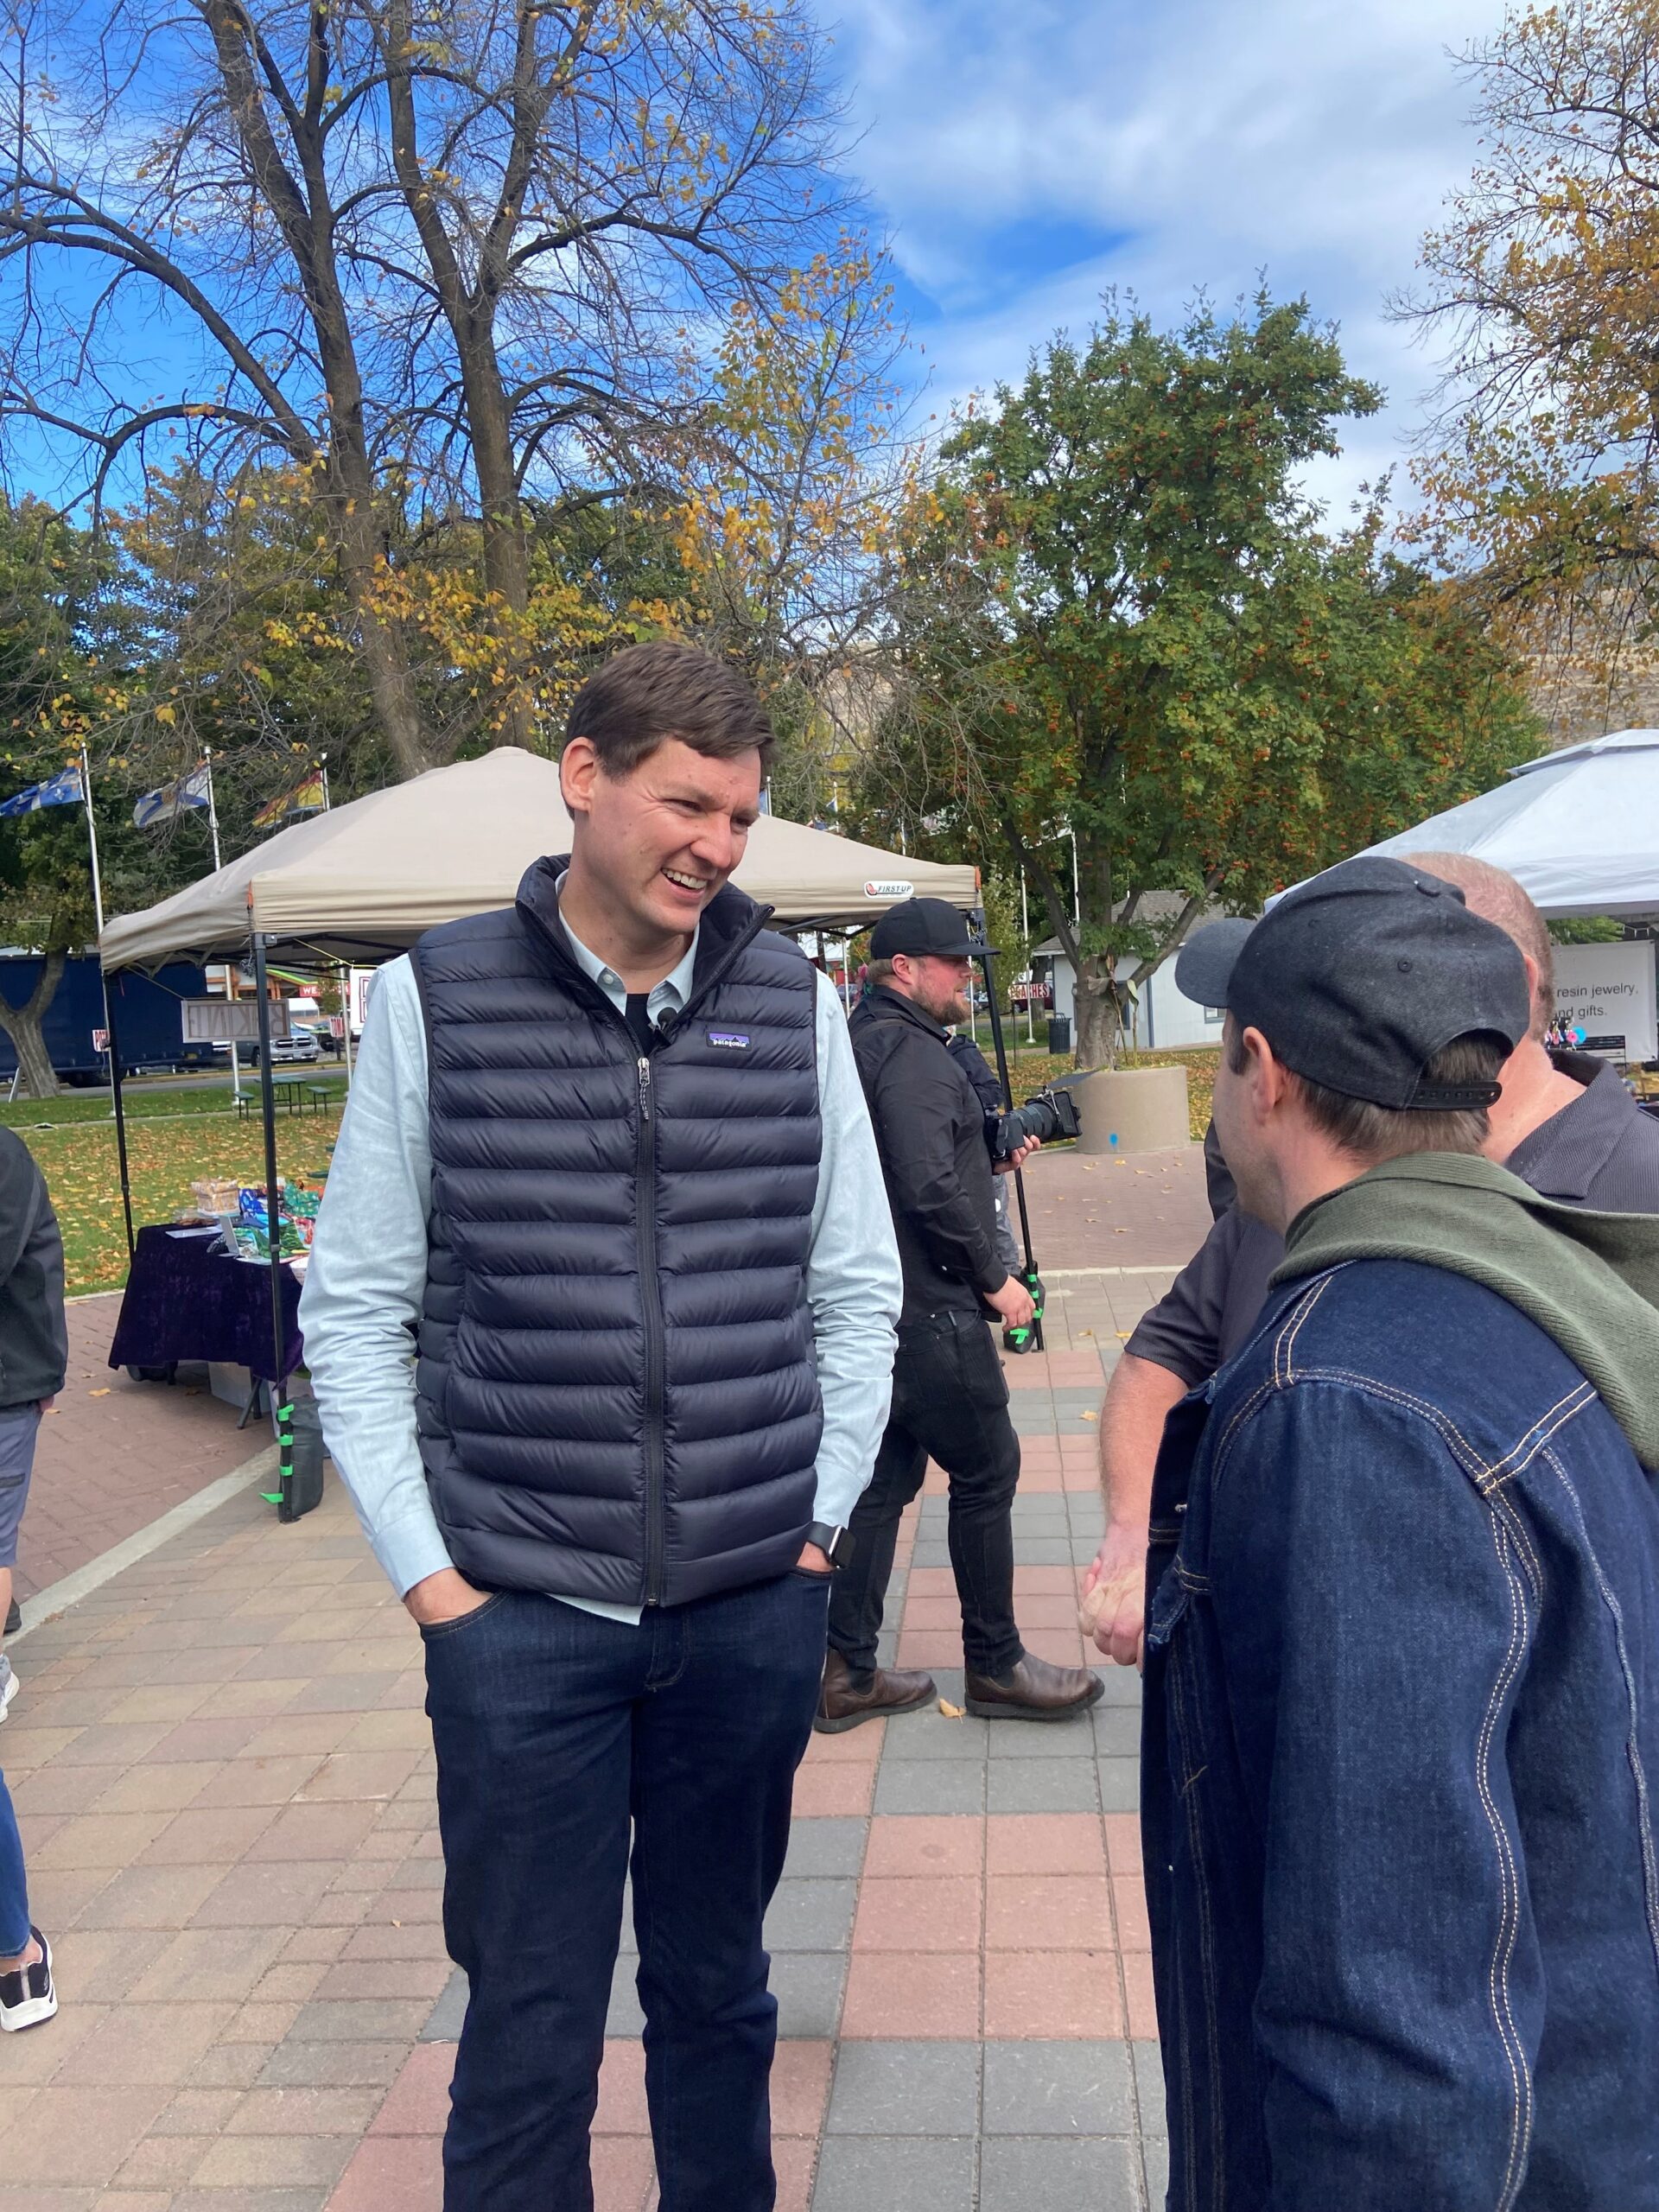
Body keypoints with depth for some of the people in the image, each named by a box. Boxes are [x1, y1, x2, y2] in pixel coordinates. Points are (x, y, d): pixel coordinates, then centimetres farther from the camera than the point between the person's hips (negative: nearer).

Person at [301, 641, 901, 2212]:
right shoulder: (435, 998, -4)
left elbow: (856, 1290, 7)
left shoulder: (793, 1002, 0)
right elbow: (353, 1313, 0)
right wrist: (424, 1569, -4)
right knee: (530, 2024, 11)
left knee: (716, 1990, 19)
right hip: (519, 1611, -1)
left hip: (755, 1608, 2)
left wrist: (823, 1518, 3)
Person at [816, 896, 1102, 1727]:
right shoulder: (914, 1053, -15)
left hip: (874, 1307, 10)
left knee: (884, 1477, 13)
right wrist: (993, 1278, -14)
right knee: (987, 1471, 3)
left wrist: (995, 1144, 17)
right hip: (930, 1312, -10)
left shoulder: (862, 1042, 16)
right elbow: (932, 1188, -24)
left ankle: (848, 1672, 19)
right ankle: (995, 1665, 16)